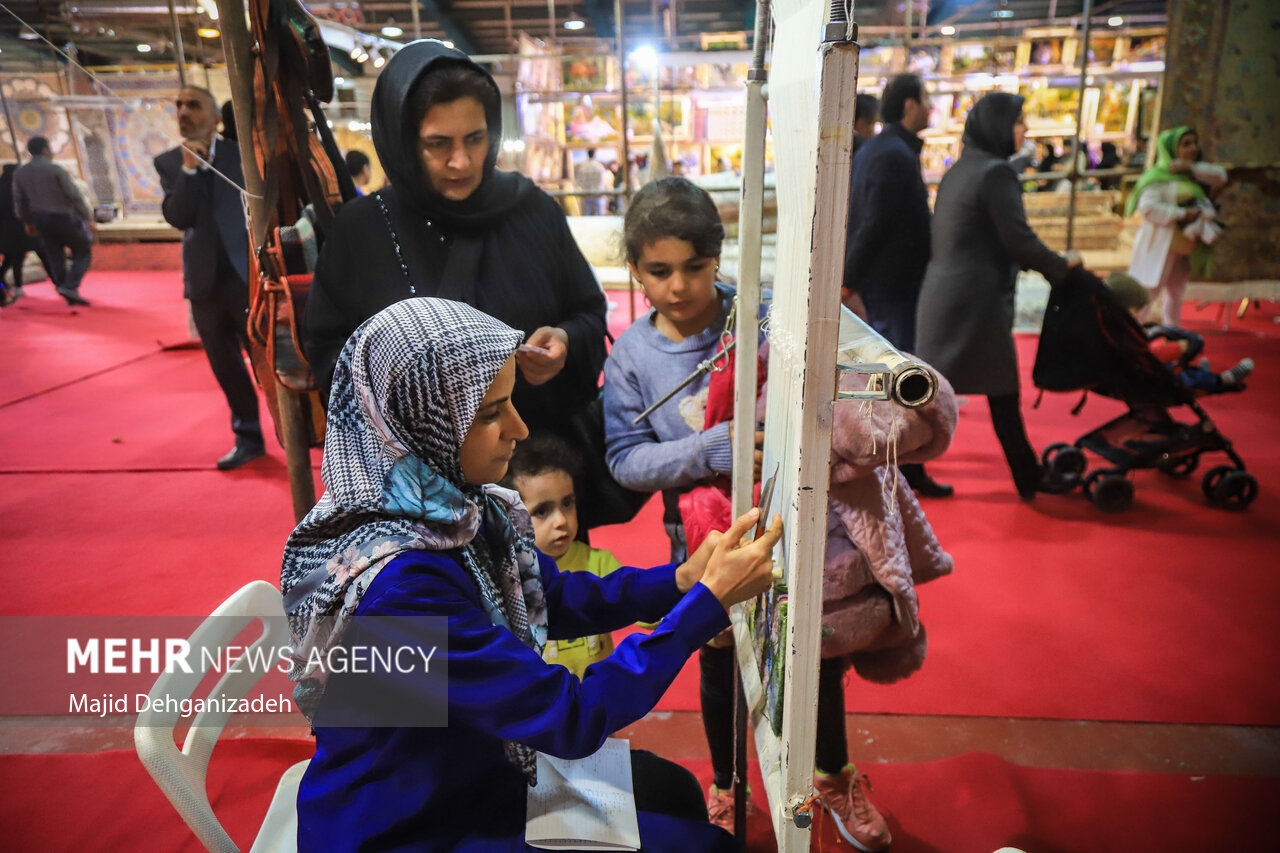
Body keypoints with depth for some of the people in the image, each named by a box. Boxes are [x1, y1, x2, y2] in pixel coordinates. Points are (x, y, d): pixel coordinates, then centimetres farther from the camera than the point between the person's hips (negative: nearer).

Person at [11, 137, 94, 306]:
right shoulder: (55, 169, -13)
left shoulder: (20, 172, 4)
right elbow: (74, 196, -15)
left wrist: (28, 223, 22)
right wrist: (88, 220, -10)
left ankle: (72, 297, 14)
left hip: (41, 221, 6)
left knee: (57, 259, 13)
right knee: (83, 253, 7)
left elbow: (19, 202, 10)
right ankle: (70, 286, -13)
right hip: (64, 219, -6)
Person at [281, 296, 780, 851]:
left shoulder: (454, 505, -11)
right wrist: (710, 600, -26)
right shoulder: (395, 582, -35)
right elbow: (571, 719, -29)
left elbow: (556, 598, 3)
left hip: (469, 770, 7)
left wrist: (681, 579, -10)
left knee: (669, 785, 16)